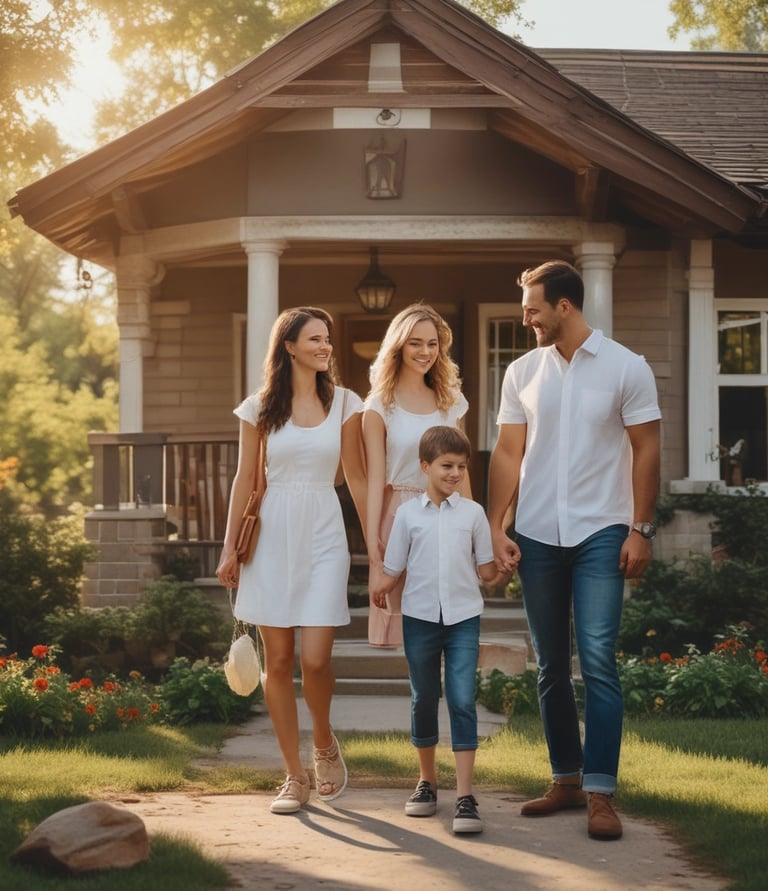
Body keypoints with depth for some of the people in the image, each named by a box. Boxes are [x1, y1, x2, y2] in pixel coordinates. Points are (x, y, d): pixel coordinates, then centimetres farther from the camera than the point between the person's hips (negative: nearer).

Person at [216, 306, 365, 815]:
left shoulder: (344, 403, 5)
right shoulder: (261, 408, 4)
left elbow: (356, 476, 7)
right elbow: (245, 479, 8)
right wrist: (230, 547, 5)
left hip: (323, 534, 0)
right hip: (273, 534, 1)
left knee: (315, 659, -10)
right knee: (278, 660, 1)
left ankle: (324, 744, 20)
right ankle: (295, 777, 12)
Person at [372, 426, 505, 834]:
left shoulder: (472, 512, 3)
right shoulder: (408, 513, 2)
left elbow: (486, 569, 5)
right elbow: (394, 568, 5)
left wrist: (502, 570, -12)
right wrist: (381, 587, -9)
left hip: (463, 617, -1)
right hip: (420, 617, 1)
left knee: (463, 701, -9)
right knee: (423, 701, 11)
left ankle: (465, 796, -10)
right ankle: (427, 781, 28)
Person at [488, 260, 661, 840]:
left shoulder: (626, 368, -3)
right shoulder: (522, 373, 7)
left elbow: (646, 451, -2)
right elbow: (509, 454, 7)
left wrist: (641, 530, -7)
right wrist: (496, 527, -1)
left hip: (600, 533, -4)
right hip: (537, 537, 4)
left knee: (598, 662, -11)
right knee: (551, 667, 9)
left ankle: (601, 793, -8)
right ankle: (567, 780, 20)